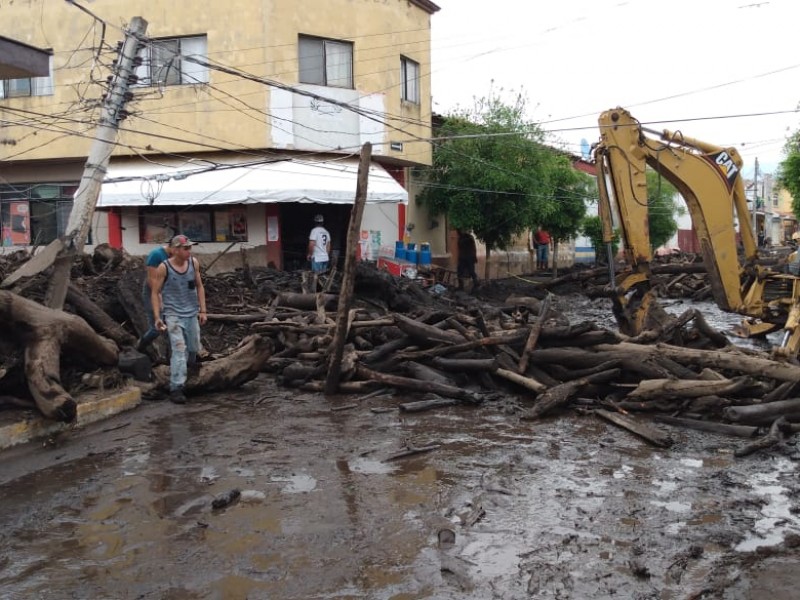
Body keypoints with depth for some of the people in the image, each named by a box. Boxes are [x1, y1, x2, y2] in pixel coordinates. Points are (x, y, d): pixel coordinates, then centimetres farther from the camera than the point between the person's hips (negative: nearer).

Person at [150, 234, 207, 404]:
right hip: (173, 314, -5)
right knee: (179, 349, -14)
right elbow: (154, 293, -7)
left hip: (192, 313, 5)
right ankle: (176, 388, -11)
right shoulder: (164, 268, -14)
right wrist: (157, 317, -14)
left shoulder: (194, 262, -3)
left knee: (193, 349, 15)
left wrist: (203, 310, 5)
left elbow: (199, 286, 8)